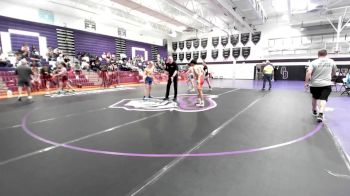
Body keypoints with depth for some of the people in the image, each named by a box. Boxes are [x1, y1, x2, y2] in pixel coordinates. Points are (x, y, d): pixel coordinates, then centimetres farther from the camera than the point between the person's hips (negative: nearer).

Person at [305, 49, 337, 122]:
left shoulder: (314, 62, -5)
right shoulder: (331, 61, 5)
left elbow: (309, 72, -18)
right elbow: (334, 73, 18)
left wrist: (306, 82, -11)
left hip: (315, 84, 0)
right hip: (326, 84, 0)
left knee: (315, 98, 19)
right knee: (323, 99, -5)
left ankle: (314, 111, 36)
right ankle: (320, 114, -23)